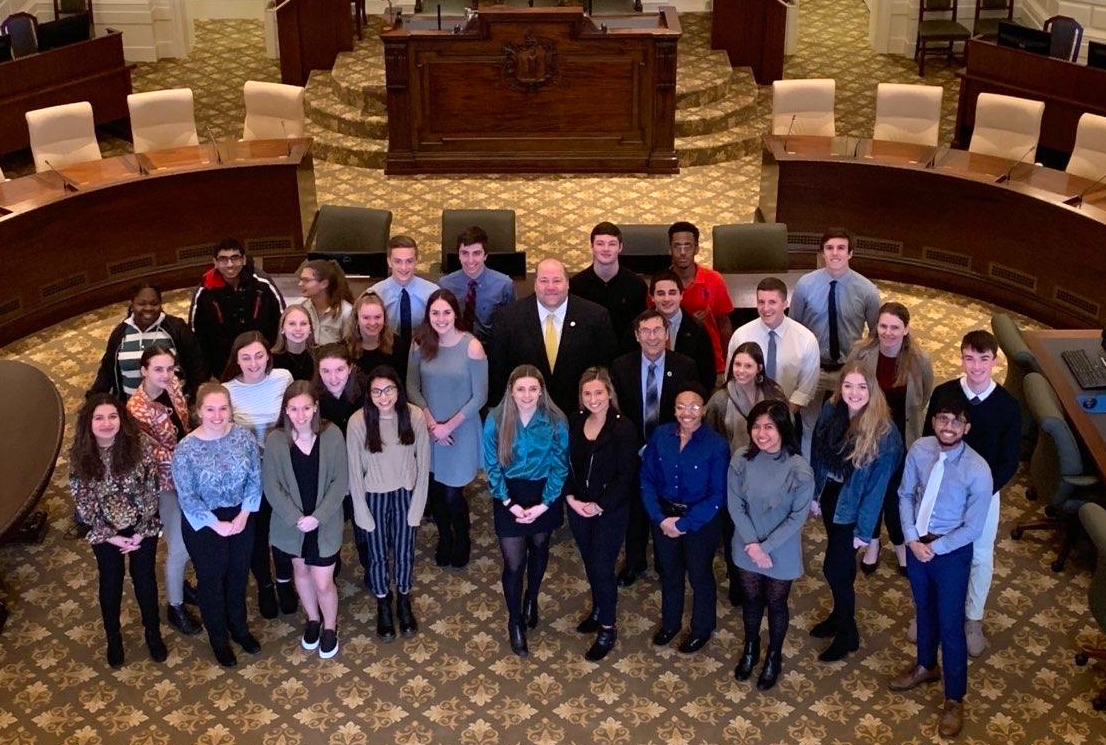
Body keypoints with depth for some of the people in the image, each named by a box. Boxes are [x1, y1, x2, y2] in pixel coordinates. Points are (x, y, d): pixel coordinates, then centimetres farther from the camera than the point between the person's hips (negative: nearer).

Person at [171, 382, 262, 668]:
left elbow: (255, 478, -5)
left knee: (239, 574, 21)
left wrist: (244, 515, -14)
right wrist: (217, 524, -17)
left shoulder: (244, 436, -11)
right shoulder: (186, 449, -21)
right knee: (211, 579, 15)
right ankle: (219, 639, 36)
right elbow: (187, 497, -17)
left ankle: (240, 628, 45)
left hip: (241, 518, 3)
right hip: (204, 524, -3)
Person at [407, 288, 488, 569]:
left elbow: (480, 397, -12)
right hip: (429, 430, 3)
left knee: (452, 493, 2)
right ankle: (444, 538, 39)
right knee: (435, 490, 13)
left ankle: (462, 540, 31)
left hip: (461, 431, -3)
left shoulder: (472, 347, -15)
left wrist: (449, 425, -14)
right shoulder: (420, 344, -5)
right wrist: (431, 422, -11)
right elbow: (412, 387, 0)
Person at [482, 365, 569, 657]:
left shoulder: (555, 420, -16)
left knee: (539, 549, 23)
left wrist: (543, 505, -16)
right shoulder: (496, 420, -17)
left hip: (544, 494, 1)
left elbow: (560, 466, -10)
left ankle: (531, 599, 51)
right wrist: (510, 503, -16)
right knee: (513, 562, 0)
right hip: (509, 496, -1)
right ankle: (515, 622, 21)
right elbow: (491, 466, -10)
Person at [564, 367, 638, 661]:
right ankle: (598, 610, 38)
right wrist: (571, 498, -7)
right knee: (590, 562, 17)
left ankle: (608, 629, 11)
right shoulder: (575, 423, 0)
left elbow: (625, 476, -15)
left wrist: (600, 506, -17)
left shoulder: (623, 428, -15)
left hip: (610, 511, -5)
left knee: (602, 567, -2)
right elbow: (567, 463, 5)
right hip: (578, 508, 5)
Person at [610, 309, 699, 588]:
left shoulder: (685, 367, -10)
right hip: (634, 451, 1)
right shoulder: (621, 367, -7)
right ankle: (634, 563, 36)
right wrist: (636, 447, -7)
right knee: (635, 509, 16)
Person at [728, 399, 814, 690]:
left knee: (776, 603, 17)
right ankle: (750, 649, 47)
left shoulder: (799, 471, -23)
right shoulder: (741, 459, -15)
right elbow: (735, 505, -10)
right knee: (751, 599, 22)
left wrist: (765, 547, -17)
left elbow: (797, 517, -17)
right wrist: (751, 544, -15)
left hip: (781, 552, -2)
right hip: (747, 548, 2)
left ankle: (774, 656, 41)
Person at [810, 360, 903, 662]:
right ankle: (841, 614, 44)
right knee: (842, 561, 23)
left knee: (834, 568, 2)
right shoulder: (831, 411, -9)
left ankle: (847, 634, 24)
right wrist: (814, 493, 7)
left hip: (853, 506, -5)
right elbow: (818, 455, 3)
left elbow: (878, 484, -19)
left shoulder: (883, 432, -24)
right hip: (830, 495, 5)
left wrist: (864, 529, -15)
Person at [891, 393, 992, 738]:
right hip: (917, 543, 4)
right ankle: (926, 666, 51)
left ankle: (954, 699, 25)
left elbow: (973, 528, -18)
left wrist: (935, 548, -15)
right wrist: (912, 539, -10)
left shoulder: (978, 471, -25)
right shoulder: (919, 450, -13)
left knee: (950, 624, 7)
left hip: (952, 553, -4)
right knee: (924, 610, 25)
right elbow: (906, 494, 0)